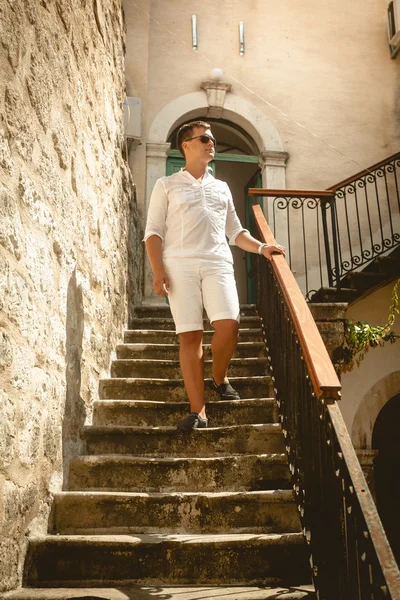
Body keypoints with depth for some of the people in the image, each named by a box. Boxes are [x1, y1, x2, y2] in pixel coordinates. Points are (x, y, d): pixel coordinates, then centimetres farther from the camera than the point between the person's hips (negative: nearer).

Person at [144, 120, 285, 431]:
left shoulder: (222, 188, 24)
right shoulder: (167, 185, 12)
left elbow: (235, 231, 25)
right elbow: (154, 231, 5)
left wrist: (261, 247, 8)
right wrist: (158, 271, -8)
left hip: (218, 264, 3)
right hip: (180, 265, -2)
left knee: (229, 325, -16)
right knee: (190, 335, -7)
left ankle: (220, 378, 13)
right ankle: (198, 410, -3)